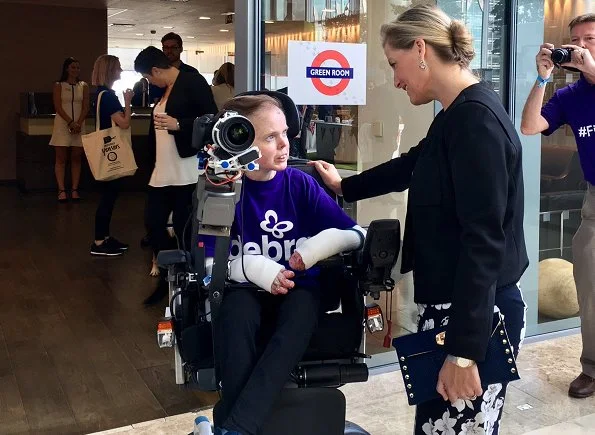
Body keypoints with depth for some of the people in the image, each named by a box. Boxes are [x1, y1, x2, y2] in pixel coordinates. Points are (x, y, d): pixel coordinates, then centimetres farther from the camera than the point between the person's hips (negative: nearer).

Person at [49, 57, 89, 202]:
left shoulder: (83, 86, 7)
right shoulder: (58, 85, 1)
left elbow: (85, 107, 2)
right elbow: (58, 107, -6)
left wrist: (78, 123, -12)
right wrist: (71, 122, -17)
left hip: (79, 125, 2)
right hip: (62, 125, -2)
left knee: (76, 158, 3)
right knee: (61, 158, -2)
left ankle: (74, 189, 6)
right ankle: (61, 190, -2)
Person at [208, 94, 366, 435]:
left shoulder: (301, 183, -5)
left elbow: (358, 235, -6)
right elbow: (209, 262, -9)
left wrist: (324, 243, -27)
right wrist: (253, 268, -27)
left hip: (300, 288, 1)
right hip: (247, 289, 0)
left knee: (301, 315, -34)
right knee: (237, 313, -35)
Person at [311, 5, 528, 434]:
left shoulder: (475, 118, -18)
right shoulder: (458, 116, 13)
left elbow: (483, 240, -23)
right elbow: (410, 166, 31)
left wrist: (463, 351, -24)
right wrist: (344, 187, 44)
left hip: (475, 318, -10)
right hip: (455, 309, 10)